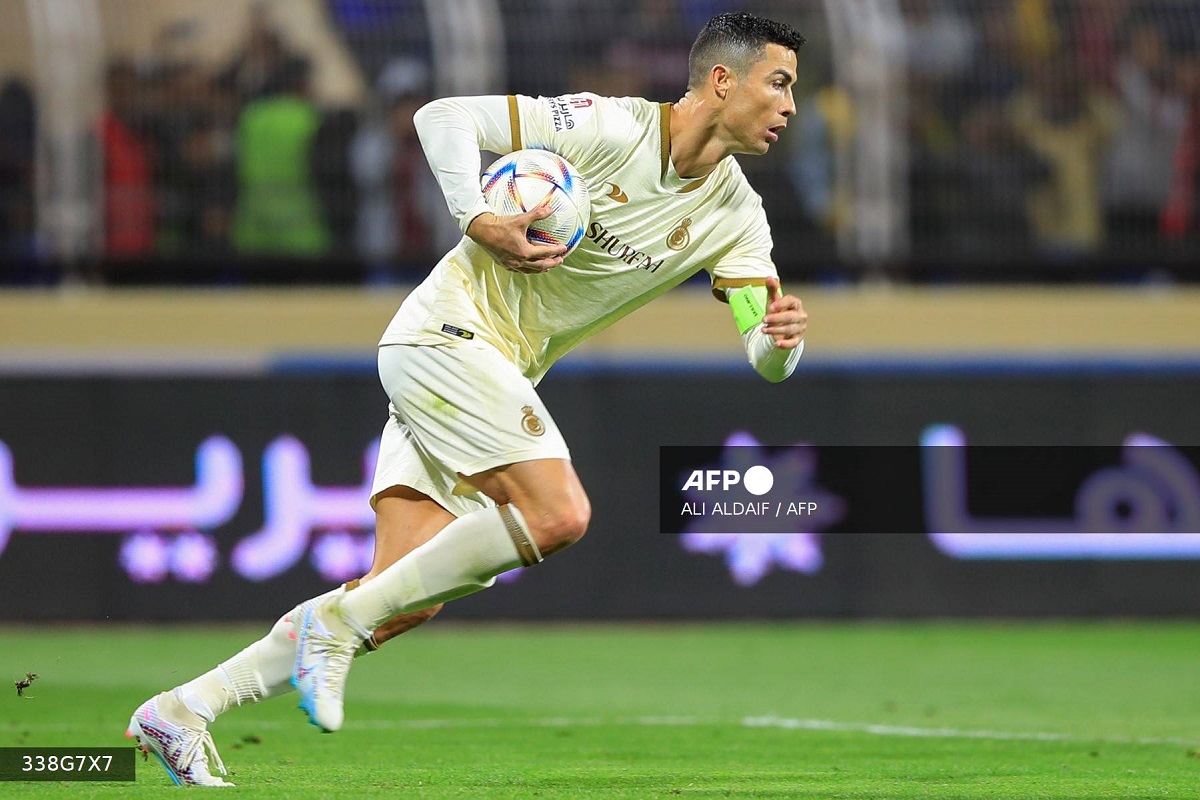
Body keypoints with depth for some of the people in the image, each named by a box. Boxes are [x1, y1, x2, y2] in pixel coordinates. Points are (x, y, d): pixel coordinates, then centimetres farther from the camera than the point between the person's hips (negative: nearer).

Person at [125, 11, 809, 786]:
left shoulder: (734, 216, 5)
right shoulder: (612, 128, -14)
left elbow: (765, 357, 1)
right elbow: (446, 117, -12)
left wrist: (781, 337, -22)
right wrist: (480, 223, -25)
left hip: (502, 376, 7)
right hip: (448, 331, -7)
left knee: (408, 602, -3)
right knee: (558, 514, -24)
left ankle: (182, 711, 0)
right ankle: (338, 621, -13)